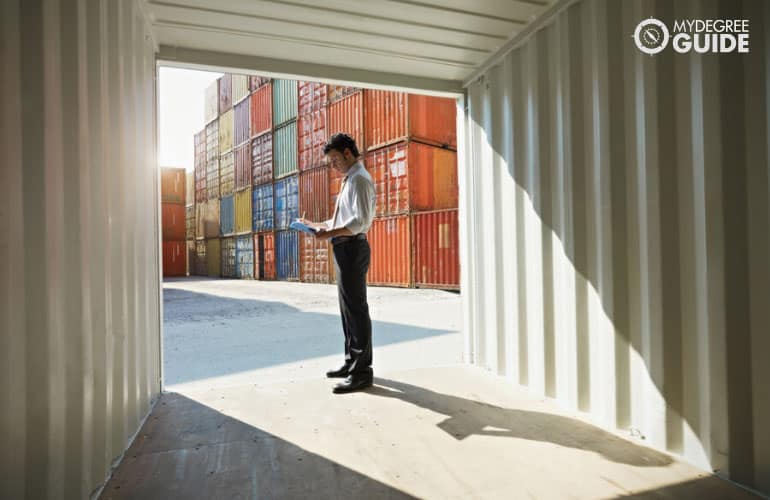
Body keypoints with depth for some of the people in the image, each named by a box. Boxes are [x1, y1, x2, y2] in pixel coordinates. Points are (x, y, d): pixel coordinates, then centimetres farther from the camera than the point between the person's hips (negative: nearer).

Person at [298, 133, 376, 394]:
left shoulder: (359, 179, -11)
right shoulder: (349, 180, 21)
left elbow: (360, 221, -22)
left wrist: (329, 233, -24)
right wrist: (315, 225, 16)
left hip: (352, 248, -11)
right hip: (345, 248, 11)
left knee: (356, 308, -6)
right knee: (348, 307, 16)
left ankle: (362, 371, 4)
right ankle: (351, 362, 29)